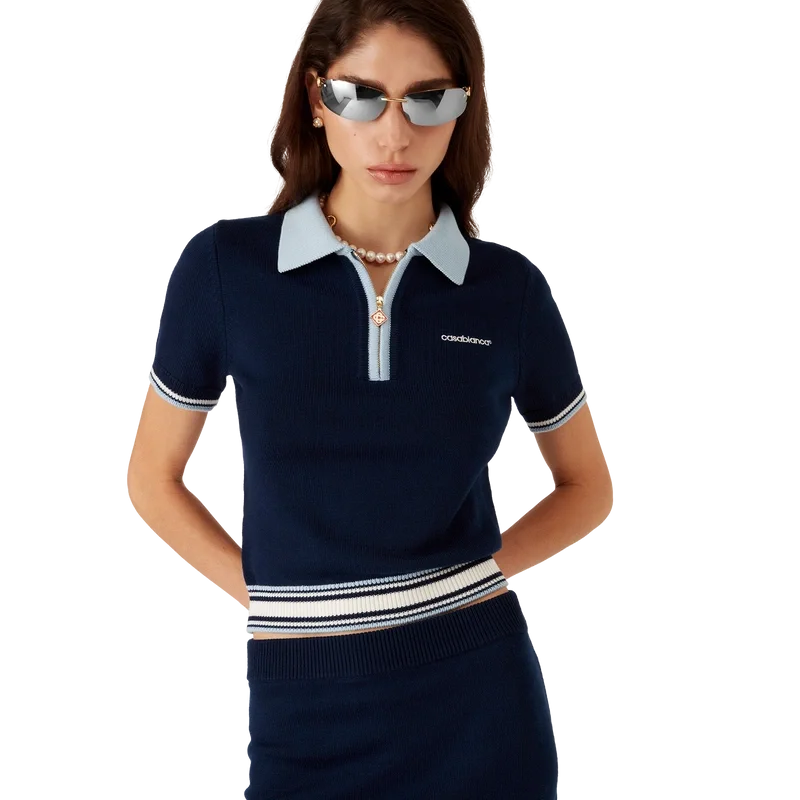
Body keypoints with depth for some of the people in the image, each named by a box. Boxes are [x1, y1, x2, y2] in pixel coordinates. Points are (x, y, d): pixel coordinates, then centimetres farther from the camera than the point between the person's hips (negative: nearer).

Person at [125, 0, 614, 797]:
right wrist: (263, 597, -5)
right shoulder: (226, 267, -6)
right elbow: (153, 477, 5)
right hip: (307, 708, 0)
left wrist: (480, 572, -3)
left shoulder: (509, 288, -3)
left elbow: (588, 486, 11)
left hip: (480, 696, 1)